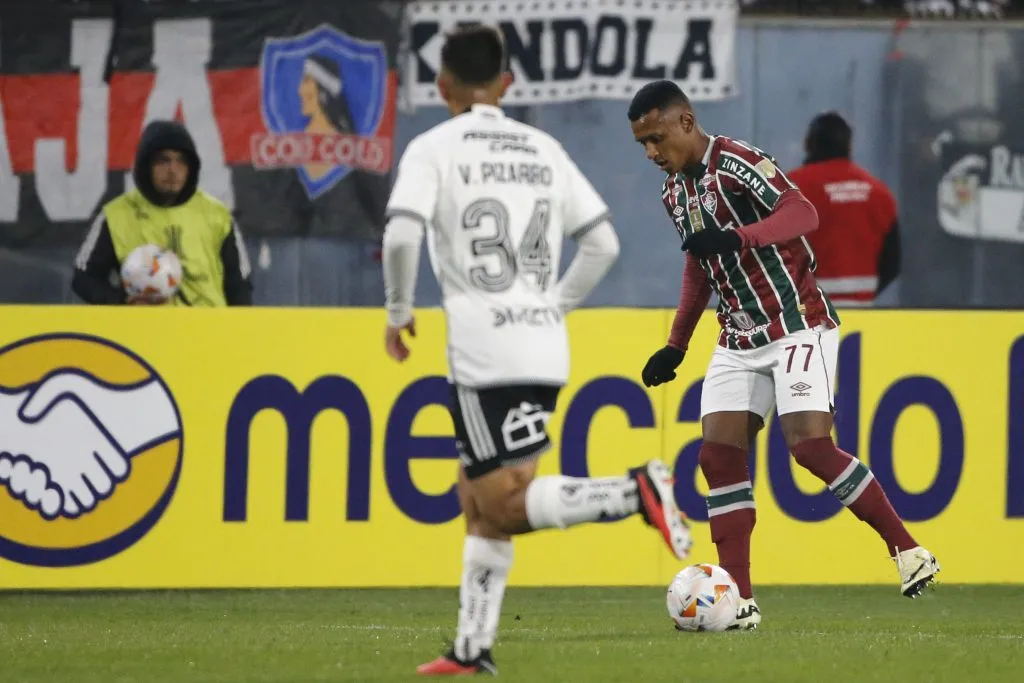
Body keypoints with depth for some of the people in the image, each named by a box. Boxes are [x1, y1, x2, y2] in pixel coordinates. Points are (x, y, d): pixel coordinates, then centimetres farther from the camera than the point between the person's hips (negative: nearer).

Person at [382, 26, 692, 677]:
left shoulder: (434, 148, -2)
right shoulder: (543, 149, 14)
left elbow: (402, 234, -17)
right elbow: (603, 242, 13)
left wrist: (399, 312, -2)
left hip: (486, 350, -7)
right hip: (546, 348, 7)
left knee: (506, 504, -6)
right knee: (477, 497, 14)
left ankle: (636, 491, -24)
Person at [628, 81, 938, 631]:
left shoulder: (738, 163, -15)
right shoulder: (675, 193, 11)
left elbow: (802, 213, -30)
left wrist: (737, 237, -45)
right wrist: (676, 346, 23)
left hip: (797, 327, -8)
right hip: (739, 341, 8)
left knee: (810, 444, -19)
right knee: (719, 454, -6)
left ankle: (907, 550, -5)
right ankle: (739, 601, -5)